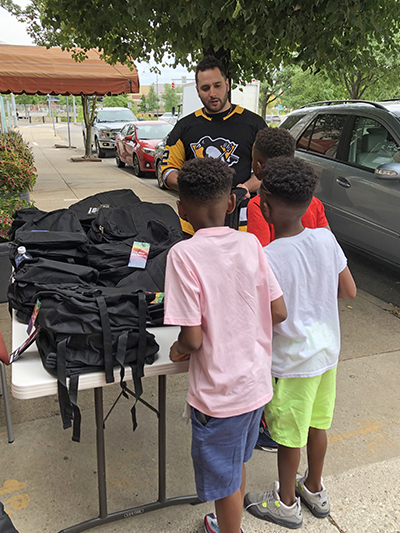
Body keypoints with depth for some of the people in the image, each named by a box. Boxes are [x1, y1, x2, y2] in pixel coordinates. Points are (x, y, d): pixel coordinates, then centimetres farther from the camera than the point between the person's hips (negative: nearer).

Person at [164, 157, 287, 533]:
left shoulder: (184, 254, -22)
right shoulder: (250, 244, -7)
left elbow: (193, 337, -22)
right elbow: (279, 313, -3)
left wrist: (180, 350, -1)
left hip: (219, 393, -6)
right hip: (257, 382, 6)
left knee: (224, 478, 18)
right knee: (237, 464, 29)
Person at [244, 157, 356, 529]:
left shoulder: (266, 259, -26)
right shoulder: (326, 238, -10)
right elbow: (348, 291, 0)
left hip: (292, 360, -6)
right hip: (327, 350, 6)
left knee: (289, 435, 15)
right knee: (317, 424, 24)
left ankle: (286, 503, 38)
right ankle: (315, 490, 47)